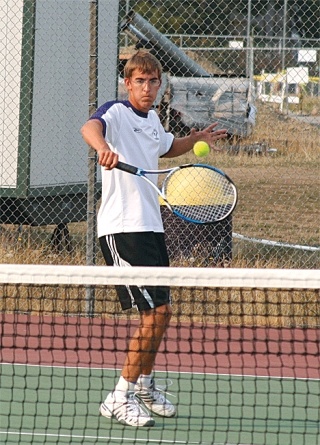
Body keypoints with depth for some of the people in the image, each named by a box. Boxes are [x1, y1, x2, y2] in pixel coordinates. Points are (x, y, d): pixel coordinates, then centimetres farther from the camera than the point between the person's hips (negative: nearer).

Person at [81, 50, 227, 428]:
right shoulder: (116, 113, -11)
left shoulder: (152, 119, 15)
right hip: (122, 229, -9)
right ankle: (119, 398, -9)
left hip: (151, 227, 9)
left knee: (160, 312, 16)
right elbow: (90, 127, -35)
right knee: (155, 311, -15)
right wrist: (103, 147, -57)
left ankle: (144, 387, 35)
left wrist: (195, 140, 19)